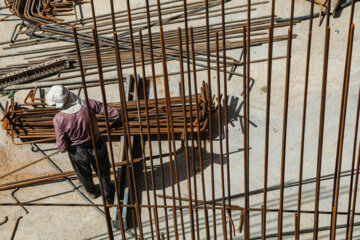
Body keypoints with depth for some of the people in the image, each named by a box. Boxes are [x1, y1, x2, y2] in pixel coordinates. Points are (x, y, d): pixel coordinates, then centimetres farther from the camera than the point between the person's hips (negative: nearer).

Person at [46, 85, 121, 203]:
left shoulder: (58, 119, -32)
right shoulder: (88, 105, -29)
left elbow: (62, 146, -23)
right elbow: (112, 112, -19)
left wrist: (64, 147, 2)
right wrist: (119, 113, 4)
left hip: (78, 152, -1)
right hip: (97, 146, 1)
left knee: (84, 174, 32)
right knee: (103, 171, 29)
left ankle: (91, 192, 61)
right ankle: (108, 195, 52)